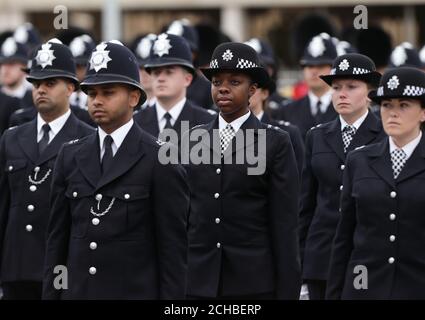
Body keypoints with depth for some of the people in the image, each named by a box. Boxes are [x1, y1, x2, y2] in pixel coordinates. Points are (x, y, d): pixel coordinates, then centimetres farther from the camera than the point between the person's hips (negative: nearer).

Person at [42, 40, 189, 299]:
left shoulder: (161, 161, -4)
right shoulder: (71, 157, 11)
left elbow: (173, 247, -6)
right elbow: (57, 239, 13)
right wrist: (51, 296, 8)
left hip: (136, 293, -4)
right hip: (78, 292, 5)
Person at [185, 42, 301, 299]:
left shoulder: (276, 143, 1)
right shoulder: (193, 139, 11)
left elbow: (285, 224, -3)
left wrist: (287, 292, -7)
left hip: (253, 283, -3)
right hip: (198, 282, 3)